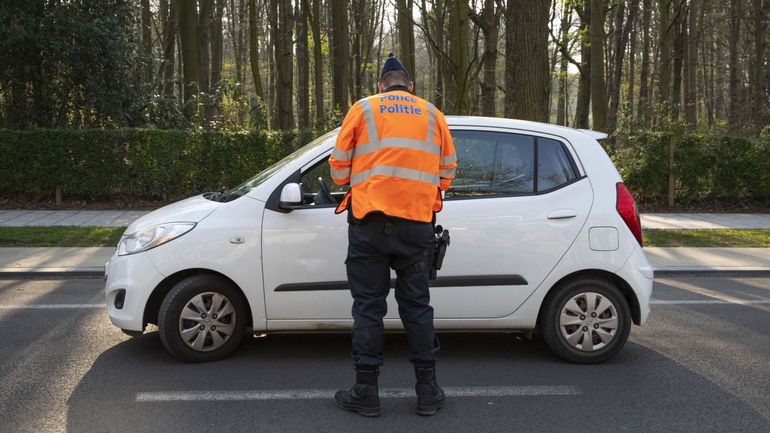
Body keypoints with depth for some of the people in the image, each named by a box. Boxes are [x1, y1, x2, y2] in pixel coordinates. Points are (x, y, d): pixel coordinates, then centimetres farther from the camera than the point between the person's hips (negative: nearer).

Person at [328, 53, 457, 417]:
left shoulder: (362, 109, 6)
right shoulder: (432, 114, 12)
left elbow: (338, 165, 5)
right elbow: (448, 169, 13)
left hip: (369, 220, -2)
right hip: (417, 221, 2)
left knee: (368, 305, 4)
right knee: (416, 304, 10)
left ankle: (366, 393, 8)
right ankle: (427, 391, 13)